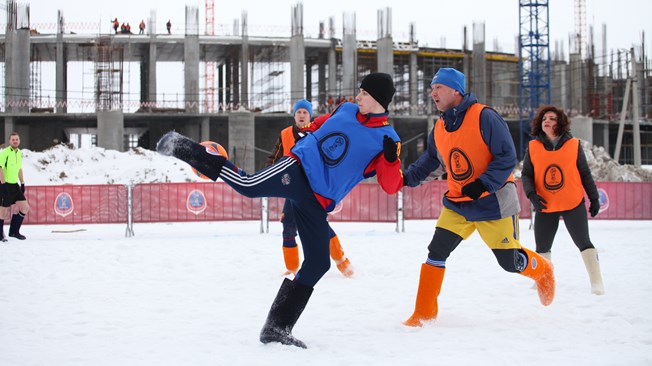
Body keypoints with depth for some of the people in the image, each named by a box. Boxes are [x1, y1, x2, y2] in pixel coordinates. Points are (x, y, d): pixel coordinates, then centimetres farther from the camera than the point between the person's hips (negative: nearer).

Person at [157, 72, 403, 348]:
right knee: (249, 186, -30)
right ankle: (181, 148, -21)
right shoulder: (345, 110, 10)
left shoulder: (386, 140, 2)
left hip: (317, 203, 1)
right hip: (297, 170, -1)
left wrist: (391, 159, -25)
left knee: (318, 263, -3)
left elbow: (391, 186, -9)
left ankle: (276, 328, 6)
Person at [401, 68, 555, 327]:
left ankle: (542, 271, 37)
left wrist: (482, 185, -28)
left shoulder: (484, 117, -18)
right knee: (437, 251, -7)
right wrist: (408, 177, 0)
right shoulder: (439, 128, 3)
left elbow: (507, 157, -19)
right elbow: (431, 160, 17)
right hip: (457, 203, 5)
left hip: (493, 202, -5)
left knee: (510, 261, 4)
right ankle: (425, 311, 2)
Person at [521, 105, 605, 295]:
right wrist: (532, 195, -16)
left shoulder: (574, 145, -2)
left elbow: (585, 174, 4)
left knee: (583, 243, -5)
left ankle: (596, 282, 3)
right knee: (542, 248, 10)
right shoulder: (533, 147, -1)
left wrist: (594, 198, 5)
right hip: (545, 206, 2)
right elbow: (526, 174, 1)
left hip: (574, 204, -2)